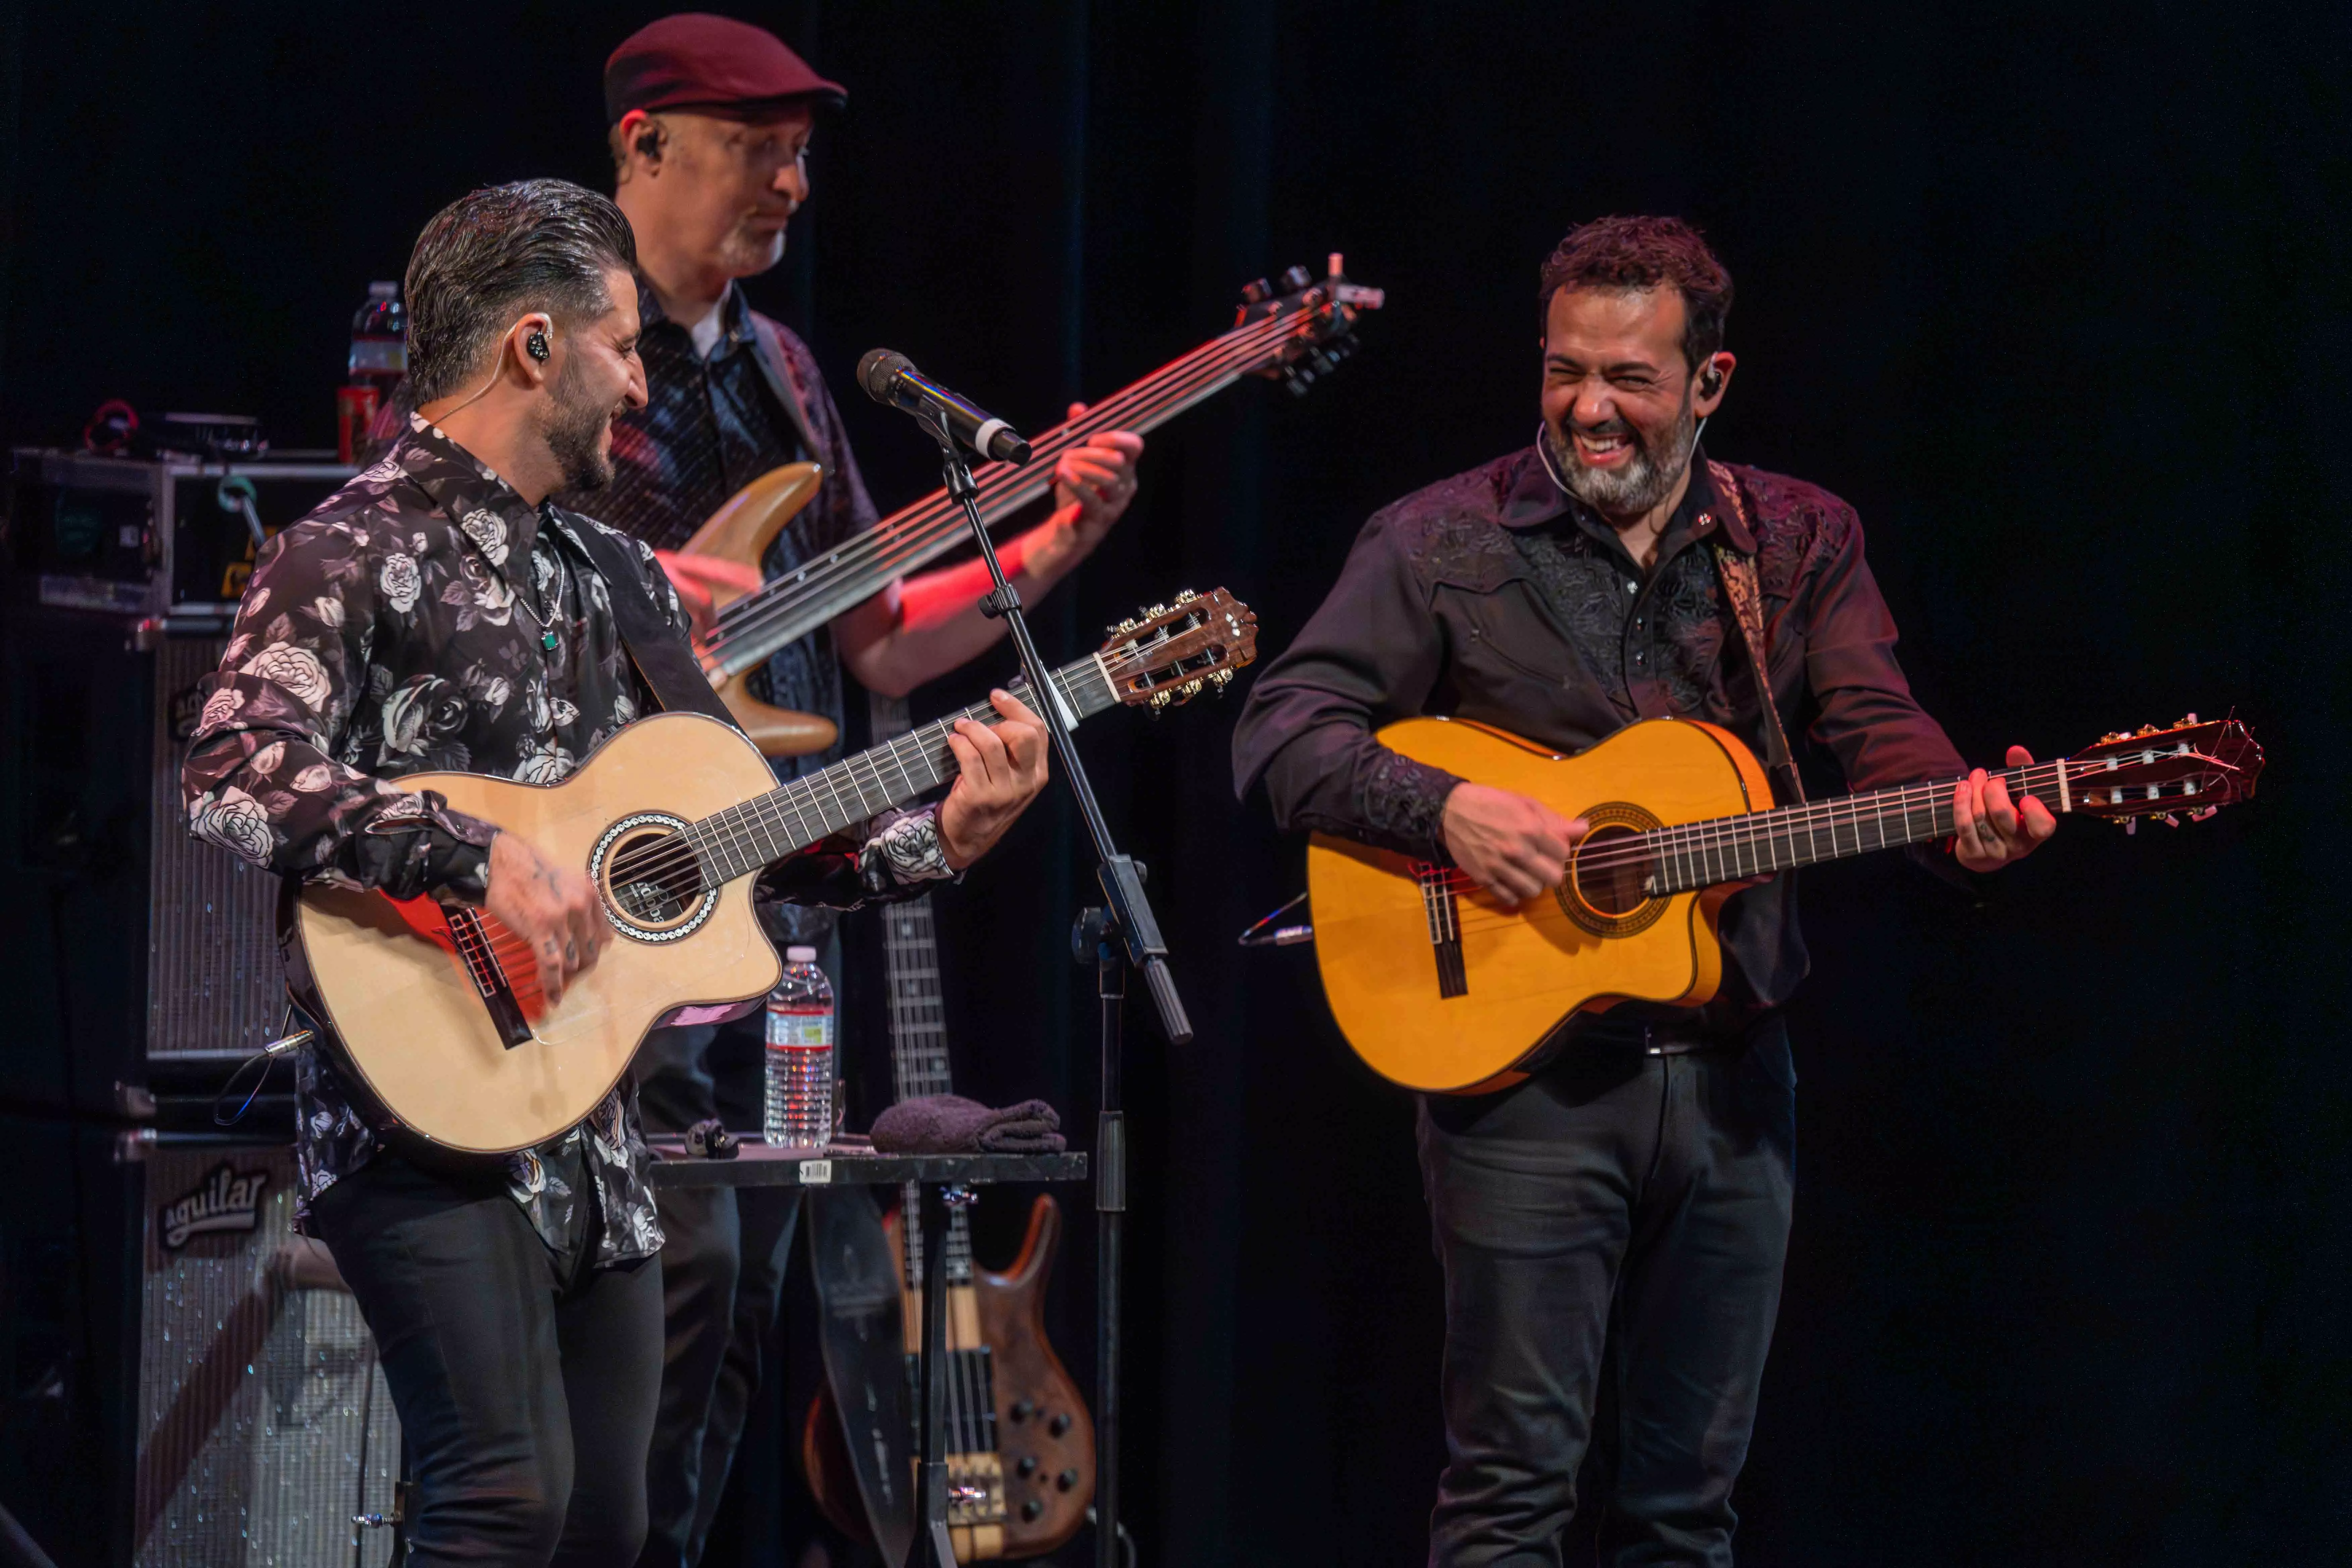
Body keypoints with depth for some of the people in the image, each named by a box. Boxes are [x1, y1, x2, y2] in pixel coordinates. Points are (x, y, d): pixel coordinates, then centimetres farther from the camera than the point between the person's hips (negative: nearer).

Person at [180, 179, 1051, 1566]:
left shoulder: (619, 582, 17)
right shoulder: (358, 557, -8)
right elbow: (232, 788, -23)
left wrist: (939, 838, 9)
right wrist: (482, 857, -28)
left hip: (592, 1142, 8)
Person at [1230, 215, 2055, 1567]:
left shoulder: (1800, 543, 8)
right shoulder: (1447, 543, 0)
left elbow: (1879, 730, -4)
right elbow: (1283, 733, -4)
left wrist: (1963, 812, -26)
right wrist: (1446, 810, -20)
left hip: (1730, 1074, 3)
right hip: (1522, 1063, -3)